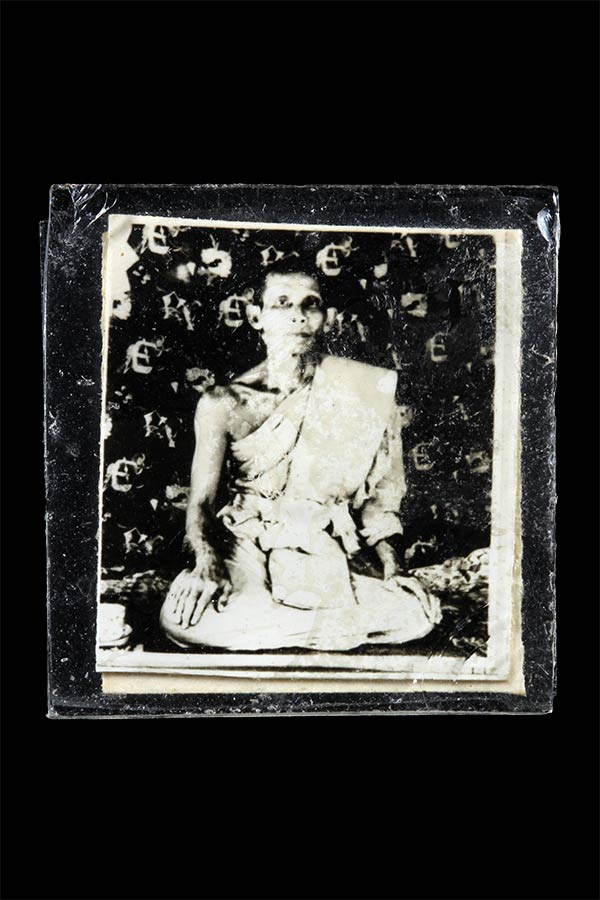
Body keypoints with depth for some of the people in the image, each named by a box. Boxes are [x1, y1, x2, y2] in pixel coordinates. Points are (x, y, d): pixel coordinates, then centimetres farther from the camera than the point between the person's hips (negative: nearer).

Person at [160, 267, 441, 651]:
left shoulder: (361, 392, 1)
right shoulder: (224, 404, -1)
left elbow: (376, 493, 8)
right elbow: (202, 501, -2)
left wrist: (392, 568, -1)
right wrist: (208, 562, -22)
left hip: (327, 561, 2)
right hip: (249, 556, -2)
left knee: (419, 613, -23)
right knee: (180, 619, -32)